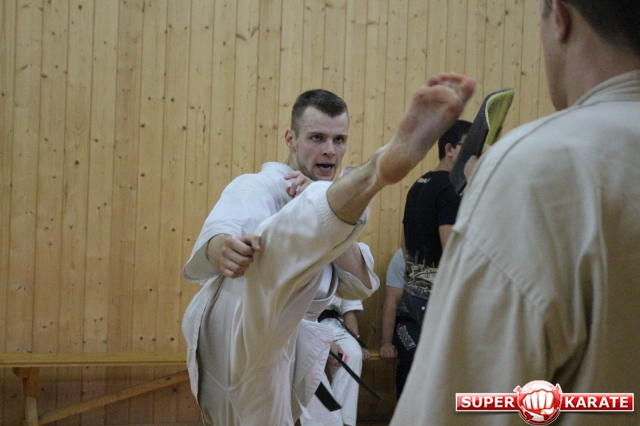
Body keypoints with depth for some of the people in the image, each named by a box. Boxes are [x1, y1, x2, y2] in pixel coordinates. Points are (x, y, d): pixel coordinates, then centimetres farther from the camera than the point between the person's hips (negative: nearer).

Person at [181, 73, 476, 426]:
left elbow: (357, 284, 7)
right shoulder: (258, 187, 2)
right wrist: (223, 249, -47)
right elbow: (219, 231, -22)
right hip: (238, 323, -8)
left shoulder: (329, 198, 23)